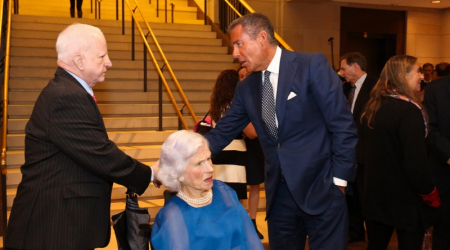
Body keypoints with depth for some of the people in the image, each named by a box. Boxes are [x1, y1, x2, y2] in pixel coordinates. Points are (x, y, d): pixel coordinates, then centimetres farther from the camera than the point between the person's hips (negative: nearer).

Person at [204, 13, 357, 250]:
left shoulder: (312, 65, -11)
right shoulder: (246, 87, 7)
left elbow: (343, 126, -11)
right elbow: (222, 133, 7)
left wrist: (338, 180, -11)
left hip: (321, 190, -5)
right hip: (279, 194, 5)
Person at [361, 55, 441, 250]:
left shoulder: (372, 107, 3)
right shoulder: (409, 110, -20)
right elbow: (415, 163, -23)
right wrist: (431, 194, -10)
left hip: (376, 195, 7)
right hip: (406, 199, -7)